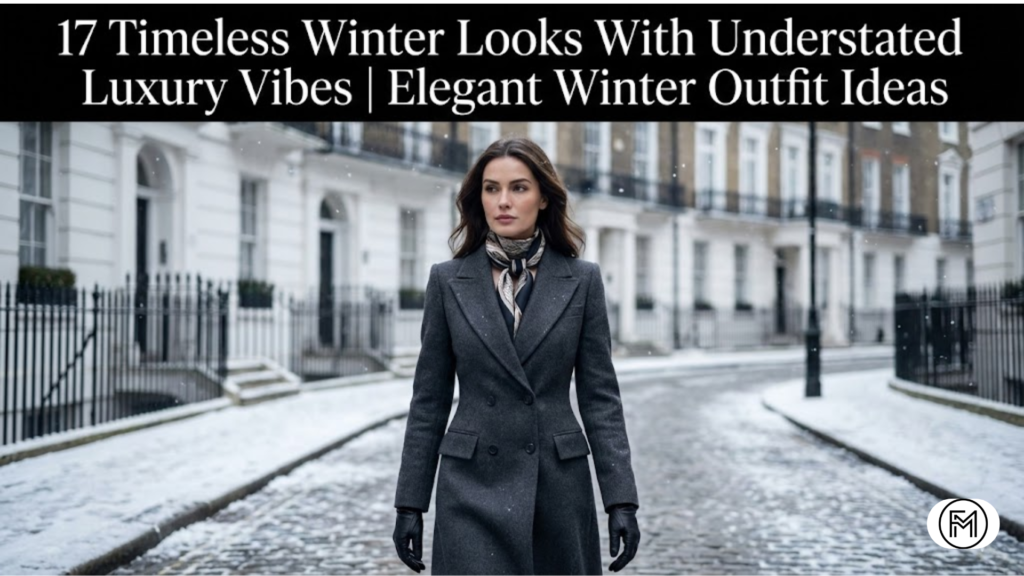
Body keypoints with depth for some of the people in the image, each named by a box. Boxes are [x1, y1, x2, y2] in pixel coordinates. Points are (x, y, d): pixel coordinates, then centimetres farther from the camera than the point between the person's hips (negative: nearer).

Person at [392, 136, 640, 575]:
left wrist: (621, 499, -6)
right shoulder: (448, 280, 1)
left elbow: (600, 394, 1)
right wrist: (410, 503, 1)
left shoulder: (581, 279, 1)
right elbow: (429, 399, 3)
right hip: (474, 484, -1)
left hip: (559, 483, 1)